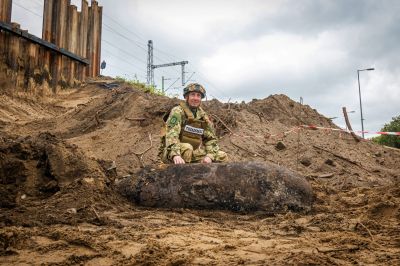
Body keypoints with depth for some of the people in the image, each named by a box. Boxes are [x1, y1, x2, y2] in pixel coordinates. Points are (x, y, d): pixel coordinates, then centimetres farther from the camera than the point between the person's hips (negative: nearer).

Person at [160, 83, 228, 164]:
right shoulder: (178, 111, -12)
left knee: (222, 156, -2)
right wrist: (176, 155, -43)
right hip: (171, 154, -6)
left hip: (194, 153, 6)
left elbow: (211, 138, 7)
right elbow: (171, 134, -26)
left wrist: (209, 156, -13)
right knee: (186, 148, -37)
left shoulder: (203, 116, 7)